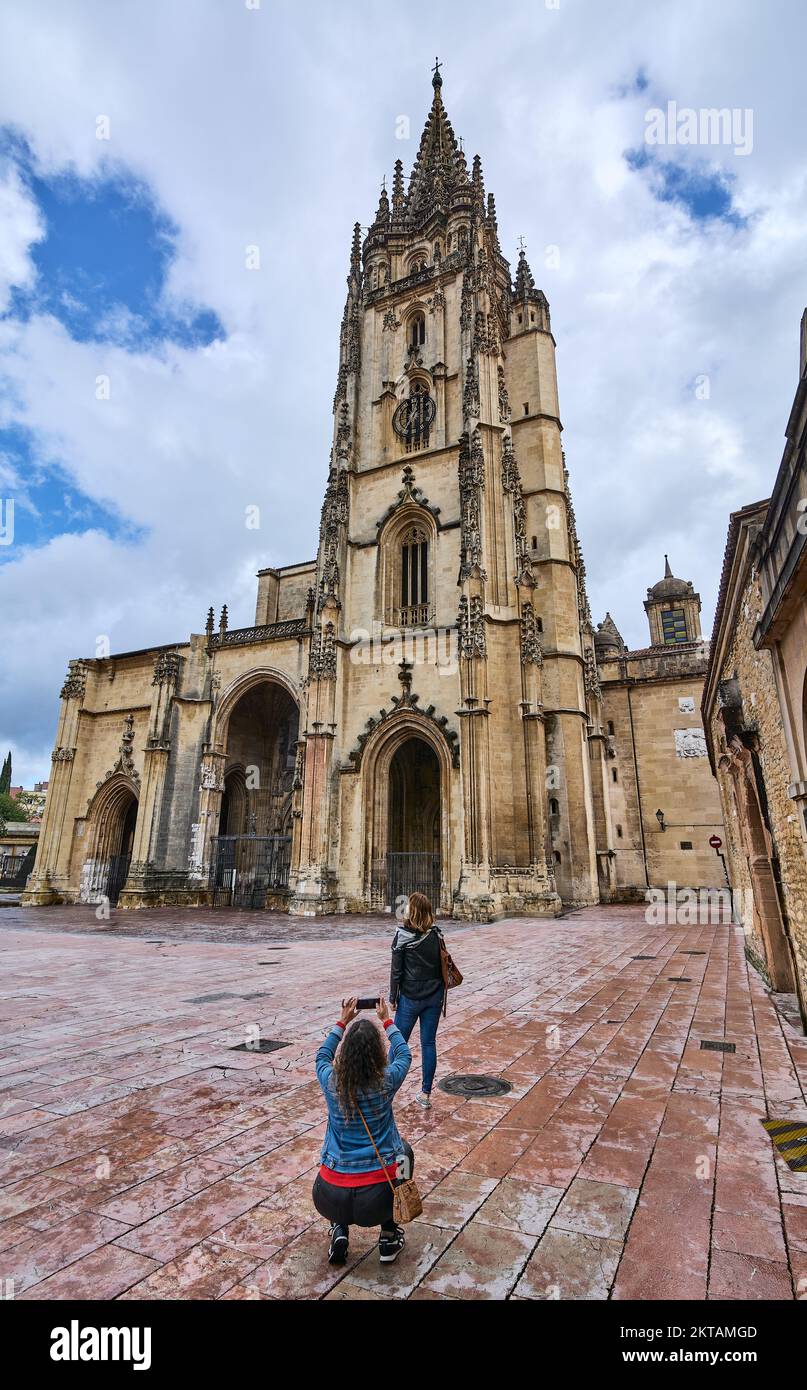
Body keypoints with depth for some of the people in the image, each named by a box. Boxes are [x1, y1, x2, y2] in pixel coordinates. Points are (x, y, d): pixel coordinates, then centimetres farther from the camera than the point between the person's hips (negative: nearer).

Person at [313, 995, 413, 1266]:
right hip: (379, 1199, -1)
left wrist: (343, 1021, 24)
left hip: (331, 1200, 2)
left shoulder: (331, 1083, -9)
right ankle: (389, 1237, 27)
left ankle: (339, 1231, 18)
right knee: (403, 1151, 29)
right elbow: (404, 1054, 10)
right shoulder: (385, 1082, -13)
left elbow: (322, 1055, 16)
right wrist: (386, 1020, 21)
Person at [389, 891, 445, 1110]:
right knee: (429, 1043, 12)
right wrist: (440, 991, 14)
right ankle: (426, 1094, 19)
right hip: (434, 997, 4)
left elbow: (396, 971, -11)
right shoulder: (436, 935, -3)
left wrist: (392, 997, 0)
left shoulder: (402, 936, -15)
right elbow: (442, 965, 3)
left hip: (410, 997, -3)